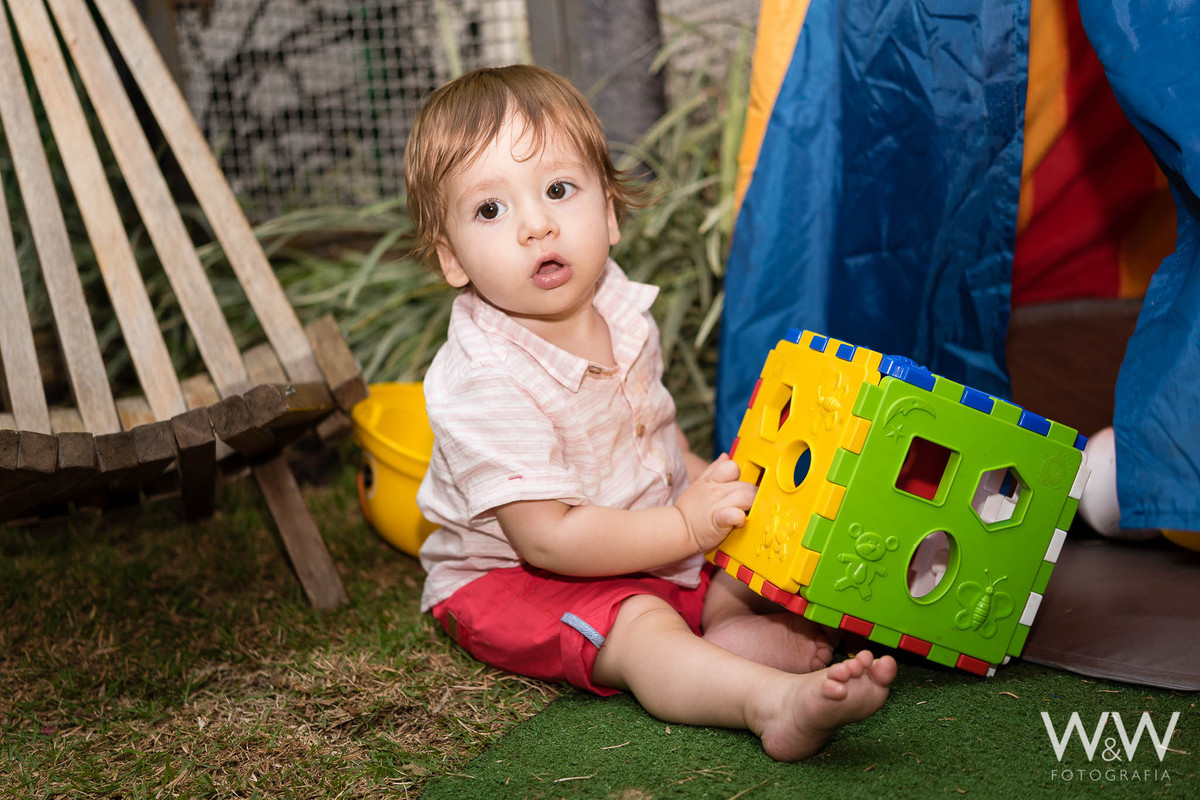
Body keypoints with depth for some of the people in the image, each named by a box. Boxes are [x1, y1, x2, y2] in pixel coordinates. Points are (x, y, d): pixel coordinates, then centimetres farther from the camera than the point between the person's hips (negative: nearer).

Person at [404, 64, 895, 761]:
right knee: (637, 626, -32)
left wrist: (703, 478, 4)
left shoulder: (620, 310, -3)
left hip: (655, 548, 9)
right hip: (510, 579, -8)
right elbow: (547, 538, -28)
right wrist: (686, 524, -25)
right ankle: (776, 702, -51)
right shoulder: (485, 382, -28)